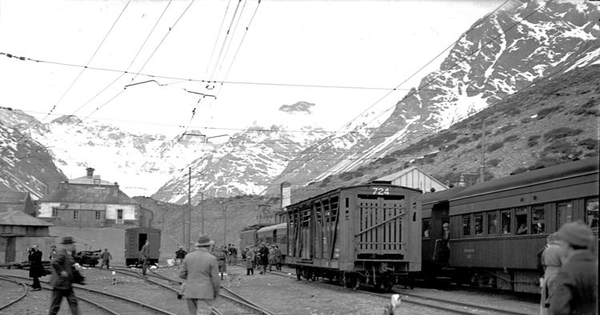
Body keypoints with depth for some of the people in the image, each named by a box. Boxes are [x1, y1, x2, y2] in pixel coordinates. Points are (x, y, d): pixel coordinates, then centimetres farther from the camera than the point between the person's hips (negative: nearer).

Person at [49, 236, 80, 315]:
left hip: (67, 284, 10)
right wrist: (61, 272, -25)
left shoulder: (68, 253, 12)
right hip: (60, 283, -10)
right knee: (55, 304, 1)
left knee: (73, 301, 7)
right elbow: (54, 263, -32)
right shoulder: (61, 253, -18)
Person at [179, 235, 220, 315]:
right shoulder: (212, 259, -10)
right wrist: (216, 292, 8)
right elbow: (216, 279, -9)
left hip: (190, 292, 5)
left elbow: (182, 274, 6)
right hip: (205, 293, -5)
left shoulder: (188, 256, 1)